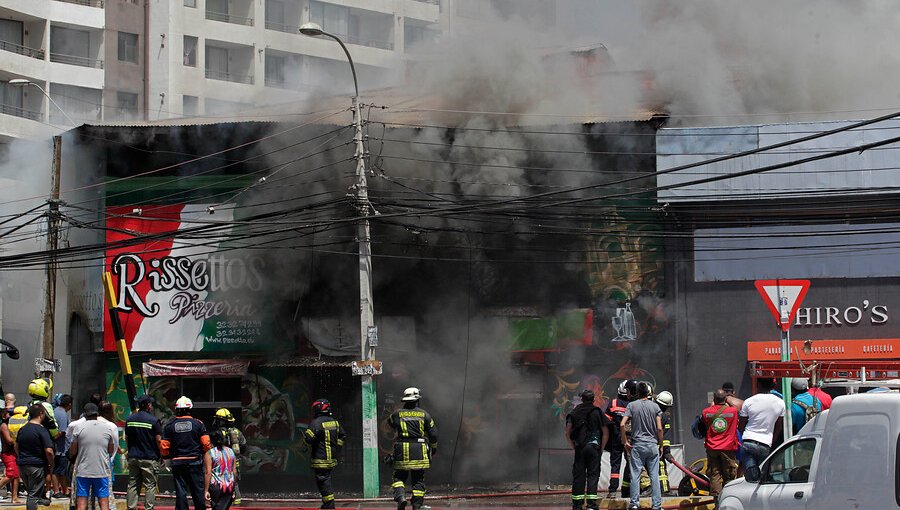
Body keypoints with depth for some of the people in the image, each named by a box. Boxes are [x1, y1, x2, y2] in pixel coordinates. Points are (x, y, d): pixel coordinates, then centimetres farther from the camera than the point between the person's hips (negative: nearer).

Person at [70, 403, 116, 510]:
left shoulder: (80, 428, -4)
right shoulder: (108, 428, 2)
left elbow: (72, 452, 1)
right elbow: (111, 451, 12)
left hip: (83, 471, -1)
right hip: (102, 471, 1)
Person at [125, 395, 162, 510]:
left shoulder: (129, 419, 7)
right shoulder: (153, 420, -10)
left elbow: (126, 439, 14)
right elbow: (159, 440, -10)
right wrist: (162, 455, 2)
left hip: (133, 457, 5)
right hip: (149, 458, -5)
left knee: (133, 485, 9)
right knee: (150, 485, 0)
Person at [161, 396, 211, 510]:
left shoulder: (169, 425, 0)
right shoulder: (198, 424, -3)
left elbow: (164, 445, -1)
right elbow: (206, 443, -5)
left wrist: (166, 456, 18)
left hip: (177, 462, 1)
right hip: (195, 461, -1)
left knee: (180, 491, 3)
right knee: (198, 489, 5)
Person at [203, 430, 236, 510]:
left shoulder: (209, 453, -6)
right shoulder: (231, 452, 8)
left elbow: (208, 473, -11)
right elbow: (235, 472, 10)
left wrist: (206, 490, -10)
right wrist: (233, 489, 18)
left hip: (215, 486, -4)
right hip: (229, 487, 4)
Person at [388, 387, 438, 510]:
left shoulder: (397, 414, 1)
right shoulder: (424, 414, 2)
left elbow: (390, 422, 23)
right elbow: (433, 433, 6)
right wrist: (434, 447, 22)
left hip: (402, 450, -1)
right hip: (419, 452, 1)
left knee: (399, 477, 9)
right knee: (418, 480, 8)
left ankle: (401, 497, -16)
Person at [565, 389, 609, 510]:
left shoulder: (574, 413, 9)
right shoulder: (597, 412, 3)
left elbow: (568, 433, 5)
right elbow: (606, 433, 0)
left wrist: (573, 446, 13)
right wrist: (601, 449, 8)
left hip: (579, 448, 2)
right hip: (594, 447, -2)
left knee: (578, 476, 5)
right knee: (593, 475, -1)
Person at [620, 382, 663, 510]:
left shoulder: (631, 405, -1)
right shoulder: (655, 406, 2)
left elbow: (623, 425, -9)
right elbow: (659, 428, -2)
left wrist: (625, 442, 1)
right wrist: (660, 445, 9)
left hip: (637, 445, -1)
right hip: (652, 445, 1)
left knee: (635, 475, 2)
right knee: (654, 476, 3)